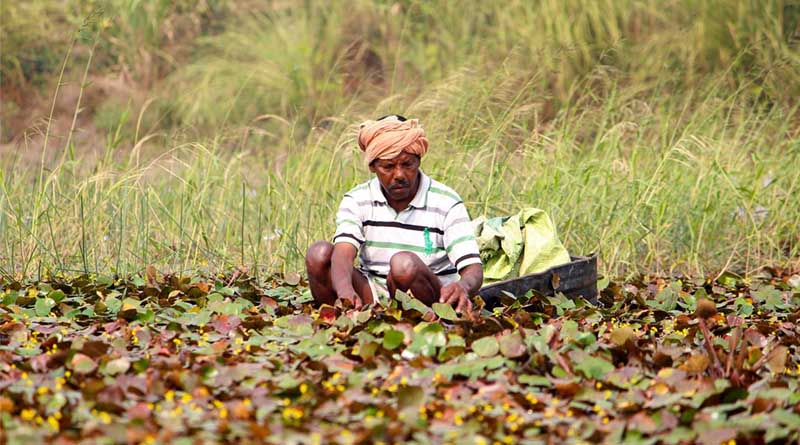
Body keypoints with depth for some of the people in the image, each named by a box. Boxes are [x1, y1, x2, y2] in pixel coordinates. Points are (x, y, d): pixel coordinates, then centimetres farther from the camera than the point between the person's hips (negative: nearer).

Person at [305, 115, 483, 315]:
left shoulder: (446, 203, -4)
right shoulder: (357, 201, 1)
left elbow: (473, 268, -13)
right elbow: (343, 251, -18)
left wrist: (463, 286, -41)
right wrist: (345, 290, -44)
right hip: (371, 297, 2)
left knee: (404, 263, -34)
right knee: (319, 253, -19)